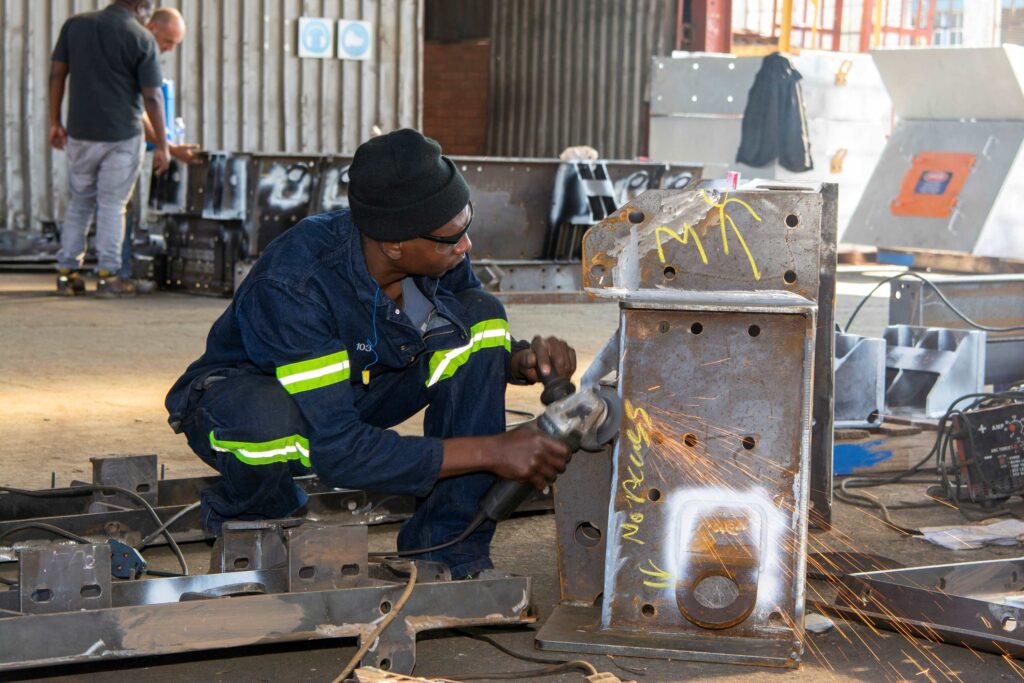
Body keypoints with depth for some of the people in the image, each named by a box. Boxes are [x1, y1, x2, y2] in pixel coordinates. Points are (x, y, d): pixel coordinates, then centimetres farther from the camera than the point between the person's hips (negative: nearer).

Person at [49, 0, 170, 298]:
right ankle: (107, 276, 4)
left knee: (80, 201, 16)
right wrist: (162, 145, -3)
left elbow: (56, 74, 4)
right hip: (123, 135, -3)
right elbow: (152, 97, -9)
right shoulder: (141, 39, -8)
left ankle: (67, 273, 14)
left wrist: (55, 122, 12)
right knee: (112, 205, 5)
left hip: (80, 133, 4)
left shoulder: (75, 25, 3)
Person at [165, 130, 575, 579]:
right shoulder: (293, 285, -37)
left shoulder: (439, 253, -19)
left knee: (480, 315, -16)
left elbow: (480, 341, 3)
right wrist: (489, 451, -37)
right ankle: (243, 509, -3)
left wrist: (525, 360, -22)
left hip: (357, 389, 6)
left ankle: (446, 545, -13)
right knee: (270, 425, -42)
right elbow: (337, 450, -39)